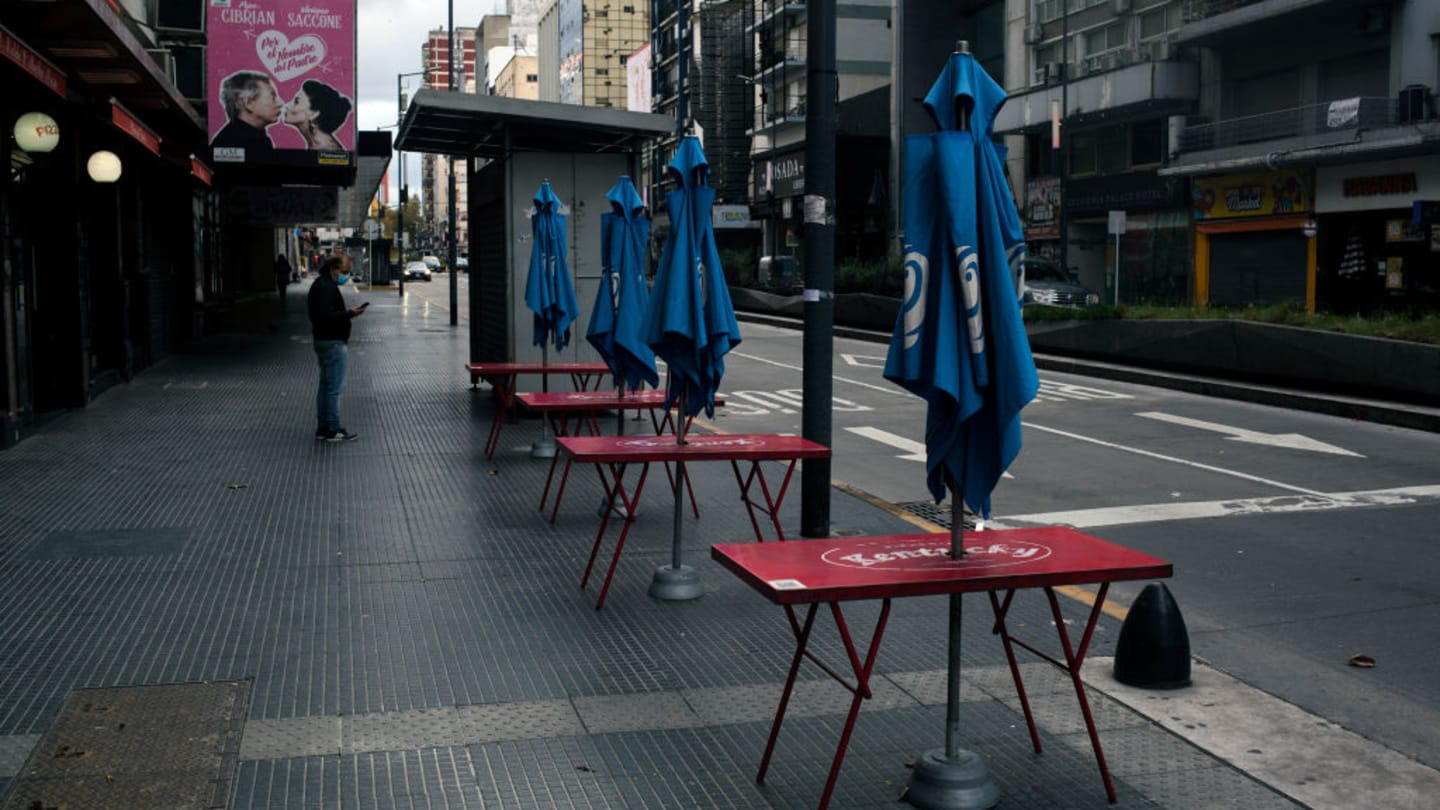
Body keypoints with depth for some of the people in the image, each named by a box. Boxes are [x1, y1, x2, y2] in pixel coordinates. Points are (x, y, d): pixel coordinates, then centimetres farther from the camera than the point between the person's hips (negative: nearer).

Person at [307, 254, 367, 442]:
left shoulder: (323, 285, 18)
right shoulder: (326, 287, -16)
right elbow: (325, 315, -25)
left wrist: (349, 312, 12)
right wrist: (350, 314, -23)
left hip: (323, 341, 11)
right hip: (333, 342, -11)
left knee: (325, 386, 14)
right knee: (335, 387, -7)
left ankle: (322, 428, 20)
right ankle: (333, 430, -5)